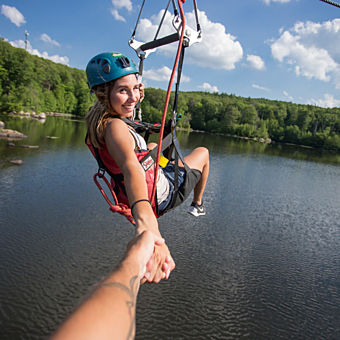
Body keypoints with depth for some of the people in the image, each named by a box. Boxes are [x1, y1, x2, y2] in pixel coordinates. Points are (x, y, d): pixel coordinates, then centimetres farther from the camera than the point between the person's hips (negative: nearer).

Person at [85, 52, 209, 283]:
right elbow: (131, 168, -59)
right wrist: (144, 219, -75)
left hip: (131, 198, 8)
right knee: (202, 152, 17)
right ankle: (198, 205, 39)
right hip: (160, 196, -8)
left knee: (153, 147, 40)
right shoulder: (115, 127, -37)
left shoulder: (96, 119, -9)